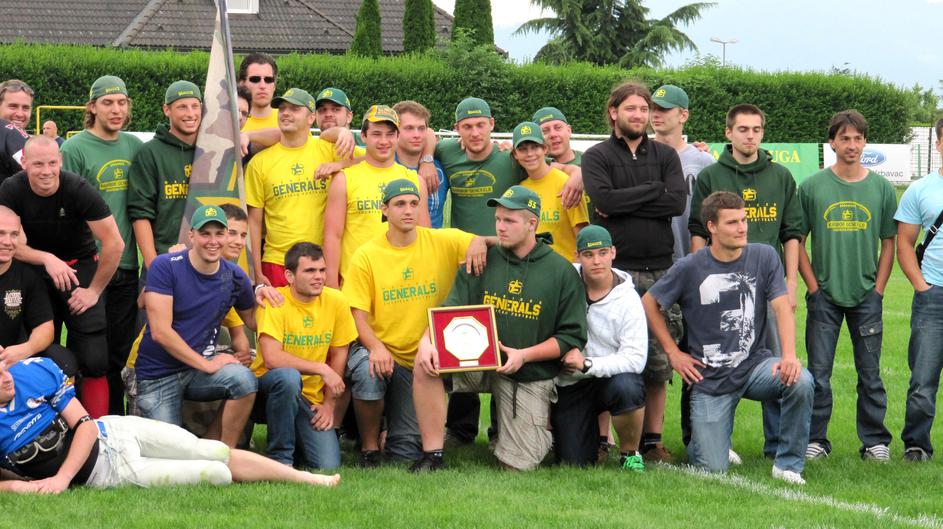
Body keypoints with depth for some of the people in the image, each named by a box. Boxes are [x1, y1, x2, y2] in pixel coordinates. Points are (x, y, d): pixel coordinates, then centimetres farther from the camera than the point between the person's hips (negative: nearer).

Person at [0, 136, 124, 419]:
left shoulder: (78, 189, -20)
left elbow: (114, 244, -17)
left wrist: (95, 291, -11)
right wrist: (47, 259, -27)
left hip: (81, 267, -2)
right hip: (35, 271, 2)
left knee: (93, 361, -10)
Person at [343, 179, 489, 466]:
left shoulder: (443, 242, -2)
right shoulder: (366, 256, -5)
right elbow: (358, 316, -8)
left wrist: (480, 241, -25)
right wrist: (376, 347, -28)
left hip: (423, 358, 2)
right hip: (379, 349, -2)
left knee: (408, 451, -3)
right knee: (368, 373, -39)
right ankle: (369, 447, -13)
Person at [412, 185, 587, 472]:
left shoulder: (562, 272, -3)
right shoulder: (482, 261, 3)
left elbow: (572, 337, -4)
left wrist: (523, 355, -17)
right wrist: (427, 340, -24)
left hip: (531, 376, -2)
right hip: (478, 361, 2)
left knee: (518, 467, -6)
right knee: (426, 362, -28)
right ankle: (432, 456, -19)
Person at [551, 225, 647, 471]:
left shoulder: (627, 299, -13)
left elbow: (635, 358, -20)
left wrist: (587, 364, -26)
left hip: (610, 376, -2)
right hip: (569, 384, 2)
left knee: (626, 388, -39)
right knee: (576, 464, -7)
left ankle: (630, 454, -10)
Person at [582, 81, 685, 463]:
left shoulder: (665, 156, 13)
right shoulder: (597, 156, 6)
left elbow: (677, 202, -4)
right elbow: (603, 199, -13)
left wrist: (623, 203, -8)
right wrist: (653, 190, -7)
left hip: (660, 270, 3)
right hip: (615, 270, -3)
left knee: (659, 360, 3)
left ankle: (653, 439, 10)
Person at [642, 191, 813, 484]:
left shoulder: (764, 257, -2)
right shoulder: (690, 268, -6)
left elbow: (782, 307, -8)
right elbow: (649, 303, 7)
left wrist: (789, 355, -24)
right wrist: (673, 352, 3)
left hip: (754, 364, 2)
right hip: (710, 378, -1)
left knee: (801, 382, -31)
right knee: (713, 469, -8)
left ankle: (787, 464, -11)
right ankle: (702, 435, 31)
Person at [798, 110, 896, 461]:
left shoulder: (881, 188, 2)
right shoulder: (812, 187, -1)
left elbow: (888, 243, 7)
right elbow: (796, 241, 3)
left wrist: (878, 290, 0)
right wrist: (814, 286, -4)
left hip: (867, 297, 1)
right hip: (825, 296, -1)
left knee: (870, 374, 6)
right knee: (818, 373, 2)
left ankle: (875, 441, 14)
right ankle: (815, 441, 11)